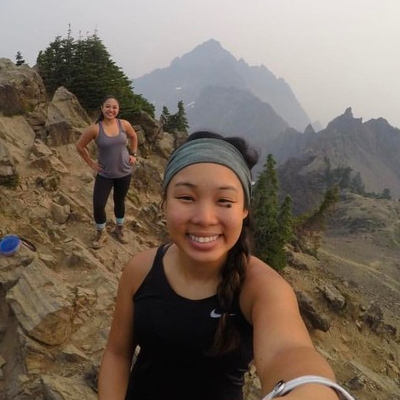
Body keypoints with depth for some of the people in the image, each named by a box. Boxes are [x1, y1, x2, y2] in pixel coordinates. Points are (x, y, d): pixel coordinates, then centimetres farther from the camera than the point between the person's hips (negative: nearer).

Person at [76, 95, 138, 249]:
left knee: (119, 201, 18)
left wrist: (133, 154, 6)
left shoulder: (124, 125, -10)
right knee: (98, 205, -7)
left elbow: (133, 137, 12)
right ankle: (101, 233, 19)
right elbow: (80, 146, -5)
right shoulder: (95, 129, -17)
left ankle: (119, 229, 41)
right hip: (104, 174, -2)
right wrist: (91, 163, -4)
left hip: (124, 172, 2)